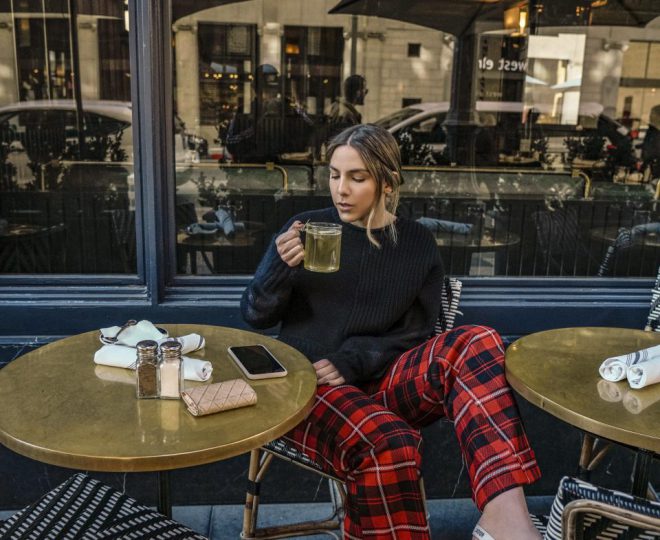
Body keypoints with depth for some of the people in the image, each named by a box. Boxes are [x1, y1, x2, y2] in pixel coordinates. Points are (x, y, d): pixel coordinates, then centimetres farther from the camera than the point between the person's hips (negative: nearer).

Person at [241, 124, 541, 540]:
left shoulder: (418, 244, 7)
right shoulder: (307, 228, 4)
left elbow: (415, 333, 4)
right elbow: (256, 316, 5)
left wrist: (352, 361, -14)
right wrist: (280, 267, -16)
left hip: (381, 382, 2)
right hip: (309, 383, -2)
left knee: (477, 343, -26)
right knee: (387, 444, -35)